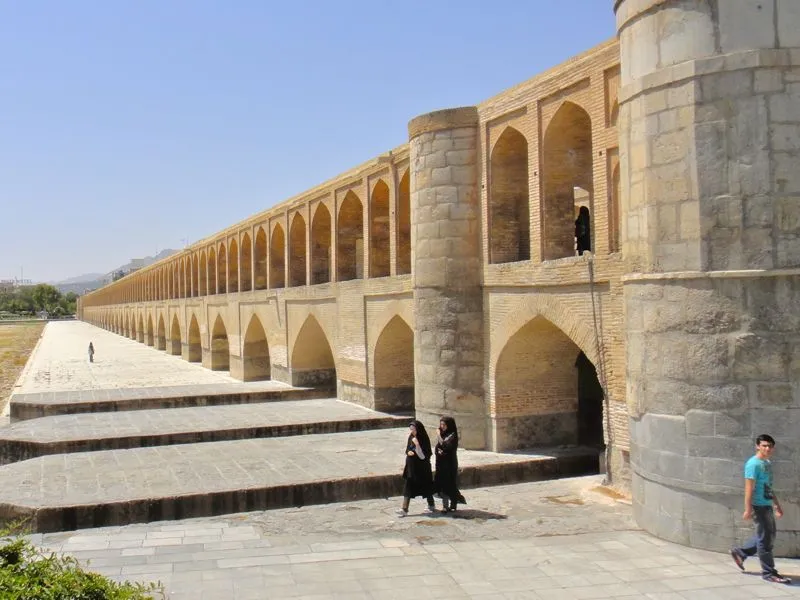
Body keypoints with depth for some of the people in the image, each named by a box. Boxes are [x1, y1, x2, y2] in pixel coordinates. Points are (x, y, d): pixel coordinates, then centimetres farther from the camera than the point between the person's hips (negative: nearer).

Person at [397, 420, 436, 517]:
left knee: (425, 486, 9)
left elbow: (423, 456, -18)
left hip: (421, 468, -6)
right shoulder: (410, 438, 4)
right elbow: (407, 450, 15)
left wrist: (417, 445, -28)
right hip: (411, 466, 6)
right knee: (408, 487, 0)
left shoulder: (424, 440, -15)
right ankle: (404, 509, 0)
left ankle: (431, 505, 30)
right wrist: (408, 452, -9)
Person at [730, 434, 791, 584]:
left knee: (769, 537, 18)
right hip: (759, 506, -10)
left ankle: (740, 552, 29)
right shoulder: (753, 464, -15)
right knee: (765, 539, -2)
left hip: (767, 506, 10)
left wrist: (777, 505, 21)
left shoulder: (767, 463, 13)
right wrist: (748, 509, -22)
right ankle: (769, 572, 9)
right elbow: (749, 488, -19)